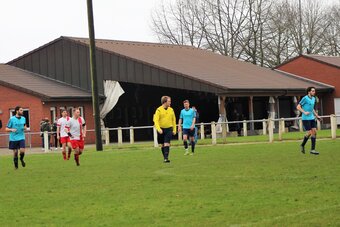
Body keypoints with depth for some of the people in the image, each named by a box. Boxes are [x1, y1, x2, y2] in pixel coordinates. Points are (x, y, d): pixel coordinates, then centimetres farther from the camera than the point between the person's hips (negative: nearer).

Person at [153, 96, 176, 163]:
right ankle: (164, 157, 22)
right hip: (161, 129, -1)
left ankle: (166, 158, -17)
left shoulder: (171, 110, 5)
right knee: (162, 145, 8)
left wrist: (174, 130, 9)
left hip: (169, 129, 1)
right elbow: (156, 120, -11)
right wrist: (159, 129, -23)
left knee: (167, 144, -13)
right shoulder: (159, 110, -6)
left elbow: (173, 120, 13)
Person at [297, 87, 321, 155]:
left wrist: (316, 115, 18)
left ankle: (313, 149, 3)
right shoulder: (305, 98, -10)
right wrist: (304, 112, -21)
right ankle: (302, 145, 9)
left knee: (314, 132, -1)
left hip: (312, 118, 7)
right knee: (309, 133, -9)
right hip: (305, 119, -7)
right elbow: (298, 107, -10)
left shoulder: (313, 99, 13)